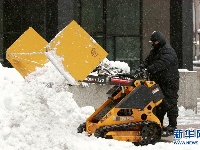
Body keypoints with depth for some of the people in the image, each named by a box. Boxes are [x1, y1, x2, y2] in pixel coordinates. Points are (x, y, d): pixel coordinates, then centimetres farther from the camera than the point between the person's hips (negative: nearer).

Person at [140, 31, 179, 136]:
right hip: (159, 82, 9)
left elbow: (161, 64, -30)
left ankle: (172, 125, -6)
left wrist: (149, 69, -40)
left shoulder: (168, 51, -16)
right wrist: (143, 66, -11)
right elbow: (149, 60, 12)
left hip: (169, 82, -9)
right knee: (158, 103, 12)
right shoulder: (155, 51, 17)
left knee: (170, 103, -8)